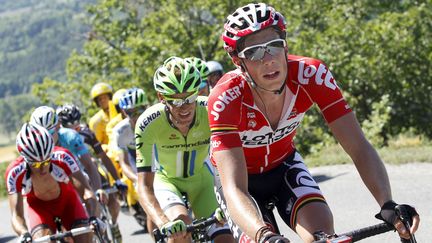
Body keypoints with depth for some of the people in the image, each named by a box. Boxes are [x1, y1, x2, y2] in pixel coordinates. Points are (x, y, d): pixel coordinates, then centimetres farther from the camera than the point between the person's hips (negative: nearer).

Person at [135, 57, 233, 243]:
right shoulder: (148, 123, -32)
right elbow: (145, 186, -34)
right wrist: (164, 224, -52)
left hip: (200, 178, 2)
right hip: (165, 179, -2)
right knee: (181, 223, -32)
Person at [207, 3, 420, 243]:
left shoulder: (312, 75, -29)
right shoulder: (226, 99, -36)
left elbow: (359, 147, -29)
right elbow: (234, 190, -44)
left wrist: (388, 204, -46)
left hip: (284, 164, 2)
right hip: (241, 172, -2)